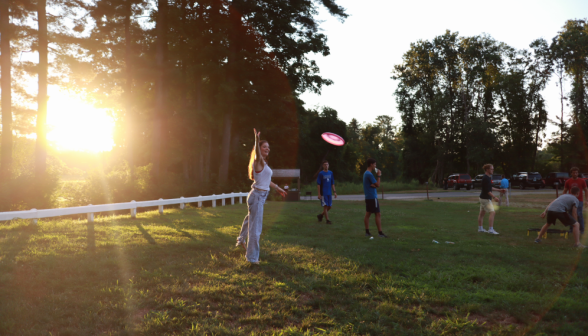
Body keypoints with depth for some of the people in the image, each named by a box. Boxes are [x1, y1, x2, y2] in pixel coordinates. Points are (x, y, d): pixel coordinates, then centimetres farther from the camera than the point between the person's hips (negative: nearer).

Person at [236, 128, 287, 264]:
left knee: (250, 219, 30)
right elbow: (257, 153, -39)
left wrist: (278, 188, 34)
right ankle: (252, 257, 2)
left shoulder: (263, 163, 13)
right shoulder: (258, 161, -14)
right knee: (255, 227, -6)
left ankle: (241, 240, 54)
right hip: (257, 196, -10)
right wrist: (257, 140, -57)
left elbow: (267, 180, 25)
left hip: (261, 196, 10)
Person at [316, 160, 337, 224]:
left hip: (329, 193, 5)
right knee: (325, 206, -3)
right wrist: (319, 194, -12)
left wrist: (334, 192, 8)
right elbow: (318, 184, -7)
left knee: (329, 207, 8)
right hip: (323, 193, -5)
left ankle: (320, 215, 28)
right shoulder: (321, 173, -7)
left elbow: (332, 183, 14)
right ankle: (327, 220, 4)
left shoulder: (331, 173, 8)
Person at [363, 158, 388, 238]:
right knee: (378, 214, -5)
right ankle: (380, 232, -4)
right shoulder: (369, 174, -17)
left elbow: (375, 185, 14)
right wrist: (379, 175, -5)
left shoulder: (366, 173, 14)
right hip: (372, 197, -10)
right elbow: (378, 185, -13)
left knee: (368, 214, 8)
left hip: (368, 197, 10)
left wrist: (374, 185, -8)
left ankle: (367, 232, 10)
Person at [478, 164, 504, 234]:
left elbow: (489, 188, 23)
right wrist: (494, 197, -26)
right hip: (485, 198, -11)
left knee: (482, 213, 14)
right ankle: (491, 229, -13)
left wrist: (498, 190, 25)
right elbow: (487, 190, -24)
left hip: (483, 197, 11)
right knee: (492, 212, -13)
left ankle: (480, 228, 21)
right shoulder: (486, 178, -19)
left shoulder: (488, 177, 12)